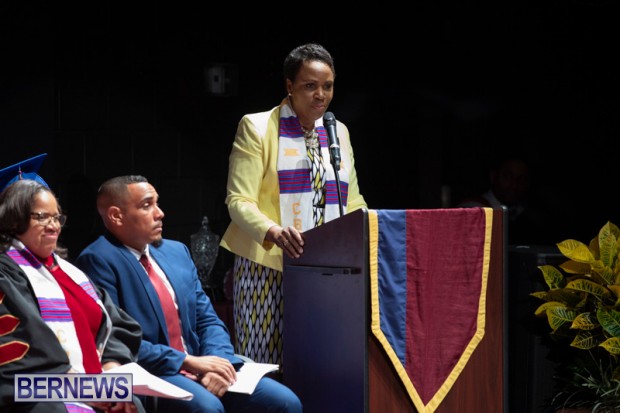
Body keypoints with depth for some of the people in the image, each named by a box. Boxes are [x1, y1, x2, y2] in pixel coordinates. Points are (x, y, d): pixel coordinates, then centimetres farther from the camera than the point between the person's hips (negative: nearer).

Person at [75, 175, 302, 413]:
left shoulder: (177, 251, 16)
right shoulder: (98, 260, -8)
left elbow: (208, 320, 15)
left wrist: (218, 362, -7)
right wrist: (187, 361, -16)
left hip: (199, 367, 7)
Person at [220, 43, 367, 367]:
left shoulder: (338, 132, 18)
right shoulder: (256, 127, 1)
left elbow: (353, 201, 21)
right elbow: (239, 201, -7)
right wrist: (273, 232, -26)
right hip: (268, 268, -4)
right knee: (263, 366, -8)